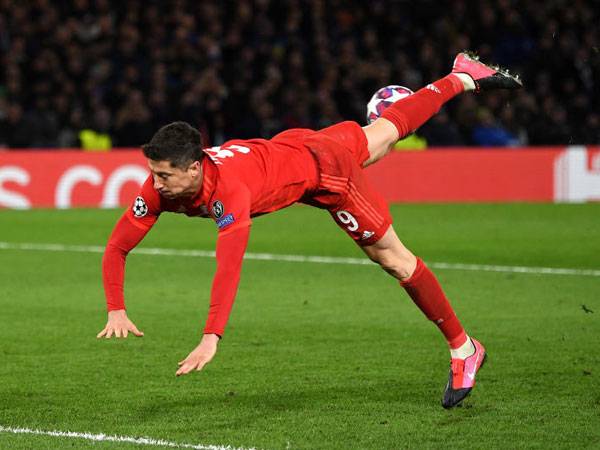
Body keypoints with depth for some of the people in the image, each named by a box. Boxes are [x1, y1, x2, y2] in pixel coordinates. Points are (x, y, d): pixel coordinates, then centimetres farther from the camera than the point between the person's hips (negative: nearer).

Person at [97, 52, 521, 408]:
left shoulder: (229, 189, -46)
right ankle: (463, 78, 51)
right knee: (382, 134, 30)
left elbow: (229, 265, -55)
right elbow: (117, 247, -21)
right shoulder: (161, 186, -26)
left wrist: (211, 338, -61)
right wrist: (116, 311, -33)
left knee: (393, 258, 1)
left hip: (321, 165, -7)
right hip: (286, 147, 7)